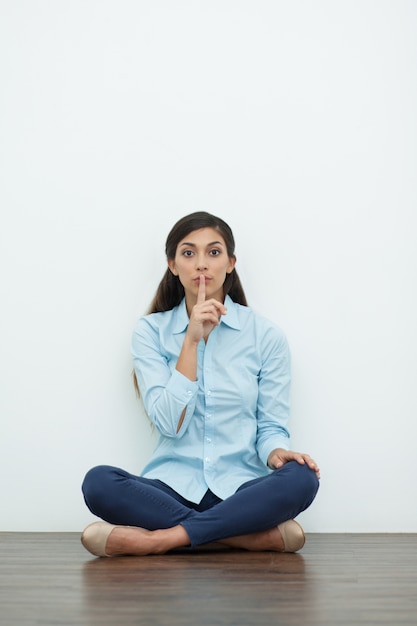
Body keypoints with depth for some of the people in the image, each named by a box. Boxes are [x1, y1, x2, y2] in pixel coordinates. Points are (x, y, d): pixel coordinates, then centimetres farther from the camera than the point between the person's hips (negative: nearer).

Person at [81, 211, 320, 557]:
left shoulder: (266, 334, 2)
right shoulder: (151, 331, 2)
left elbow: (271, 426, 5)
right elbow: (169, 423, -8)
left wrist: (276, 453, -19)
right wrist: (192, 340, -14)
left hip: (240, 488, 0)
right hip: (174, 486, 1)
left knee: (301, 478, -31)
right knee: (98, 482, -29)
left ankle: (161, 539, -23)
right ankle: (261, 535, -24)